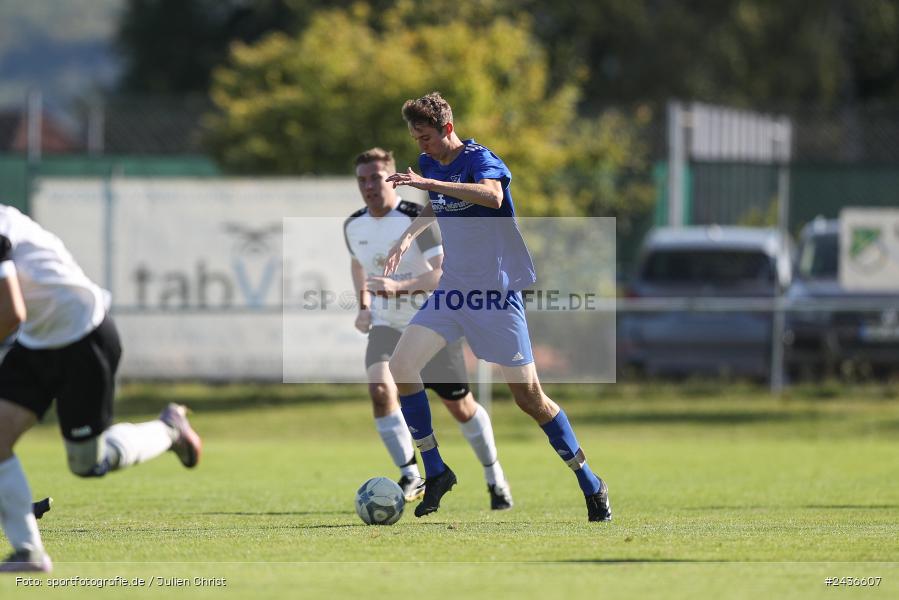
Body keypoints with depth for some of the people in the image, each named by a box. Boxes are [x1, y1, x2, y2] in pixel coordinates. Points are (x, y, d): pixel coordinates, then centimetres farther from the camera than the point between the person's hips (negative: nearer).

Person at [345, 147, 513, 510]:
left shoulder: (417, 219, -20)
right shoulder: (353, 226, -1)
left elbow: (445, 272, -30)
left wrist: (400, 286, -44)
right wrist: (363, 306, 10)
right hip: (386, 325, 4)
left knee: (459, 407, 6)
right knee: (380, 389, -24)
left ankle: (494, 476, 30)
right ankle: (410, 478, -17)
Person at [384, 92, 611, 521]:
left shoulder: (480, 160, -15)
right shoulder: (429, 165, 8)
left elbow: (492, 196, -40)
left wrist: (428, 183, -43)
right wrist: (408, 238, 21)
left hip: (495, 292, -7)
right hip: (451, 289, 7)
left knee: (528, 396, -5)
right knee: (401, 365, -12)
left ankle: (590, 484, 9)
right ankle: (435, 471, -1)